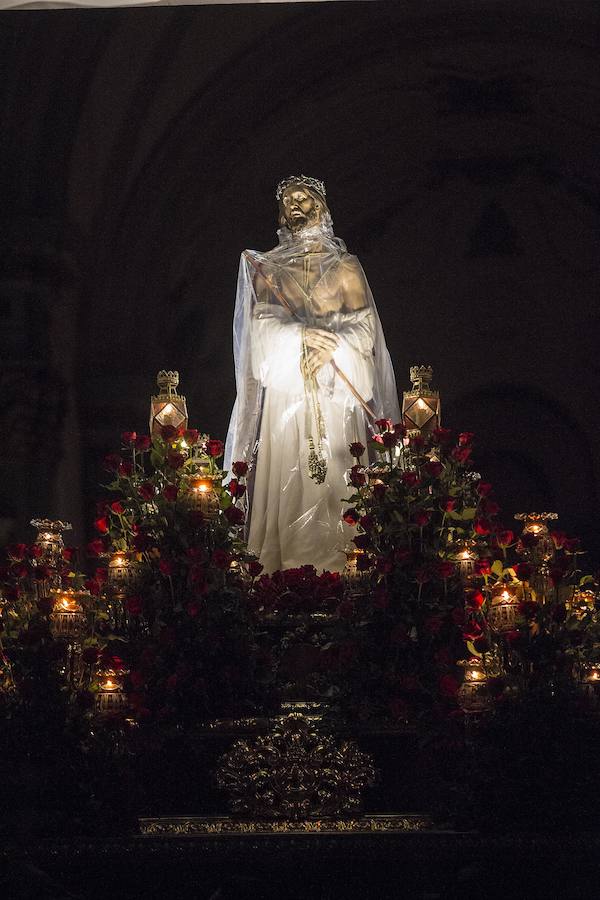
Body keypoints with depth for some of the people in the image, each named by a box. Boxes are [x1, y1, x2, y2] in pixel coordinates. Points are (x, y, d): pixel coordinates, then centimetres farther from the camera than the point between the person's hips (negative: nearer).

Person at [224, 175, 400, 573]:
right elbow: (263, 325, 0)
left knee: (334, 483, -7)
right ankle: (286, 567, -6)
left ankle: (336, 566, -7)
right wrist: (303, 336, -18)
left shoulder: (344, 266, 10)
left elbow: (364, 327, 2)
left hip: (336, 394, -1)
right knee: (287, 484, -7)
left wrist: (329, 347, -15)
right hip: (285, 389, 1)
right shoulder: (268, 267, 13)